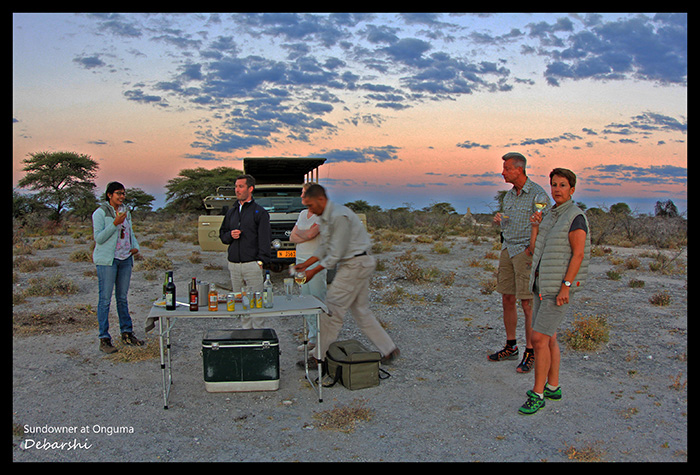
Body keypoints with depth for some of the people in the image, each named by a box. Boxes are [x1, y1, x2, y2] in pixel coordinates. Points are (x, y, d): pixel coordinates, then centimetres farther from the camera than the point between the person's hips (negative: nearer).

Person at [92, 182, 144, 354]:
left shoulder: (126, 212, 13)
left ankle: (127, 333, 20)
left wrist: (135, 246, 4)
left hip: (125, 259, 6)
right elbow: (99, 238, -12)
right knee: (105, 299, -4)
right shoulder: (100, 213, -6)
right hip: (107, 260, -6)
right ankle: (104, 339, 0)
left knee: (122, 297, 12)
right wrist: (115, 223, -21)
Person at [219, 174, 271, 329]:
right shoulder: (231, 212, 16)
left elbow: (264, 239, -6)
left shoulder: (260, 212, -1)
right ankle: (246, 331, 22)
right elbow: (222, 234, 22)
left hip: (252, 265, -6)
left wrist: (260, 261, -15)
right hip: (233, 265, 6)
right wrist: (230, 235, -2)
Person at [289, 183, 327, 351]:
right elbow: (292, 238, 11)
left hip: (316, 264, -8)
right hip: (301, 261, 8)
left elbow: (309, 234, -21)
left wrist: (298, 232, 0)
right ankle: (312, 338, 17)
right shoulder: (302, 214, 15)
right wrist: (306, 235, -8)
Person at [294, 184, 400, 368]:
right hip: (354, 265, 10)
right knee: (361, 311, 14)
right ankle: (389, 350, 20)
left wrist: (314, 271, -14)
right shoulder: (326, 217, 12)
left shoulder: (339, 216, -21)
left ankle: (320, 358, 5)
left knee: (332, 310, -4)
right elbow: (325, 247, 17)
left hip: (355, 265, -10)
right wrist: (306, 264, 9)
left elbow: (336, 253, -21)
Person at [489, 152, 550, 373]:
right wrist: (498, 220, 0)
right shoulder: (509, 195, 13)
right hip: (507, 250, 8)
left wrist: (530, 250, -17)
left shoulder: (538, 195, -11)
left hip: (527, 252, -7)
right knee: (507, 300, 10)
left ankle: (530, 353, 5)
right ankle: (511, 347, 22)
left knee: (527, 304, -5)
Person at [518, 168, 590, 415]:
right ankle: (553, 387, 26)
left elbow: (578, 254, -18)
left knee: (539, 338, -12)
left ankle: (537, 395, -3)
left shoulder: (576, 217, -12)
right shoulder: (551, 216, 14)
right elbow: (534, 250, 11)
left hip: (560, 287, -9)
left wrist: (565, 287, -23)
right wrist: (535, 226, -3)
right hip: (543, 284, 9)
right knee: (548, 338, 13)